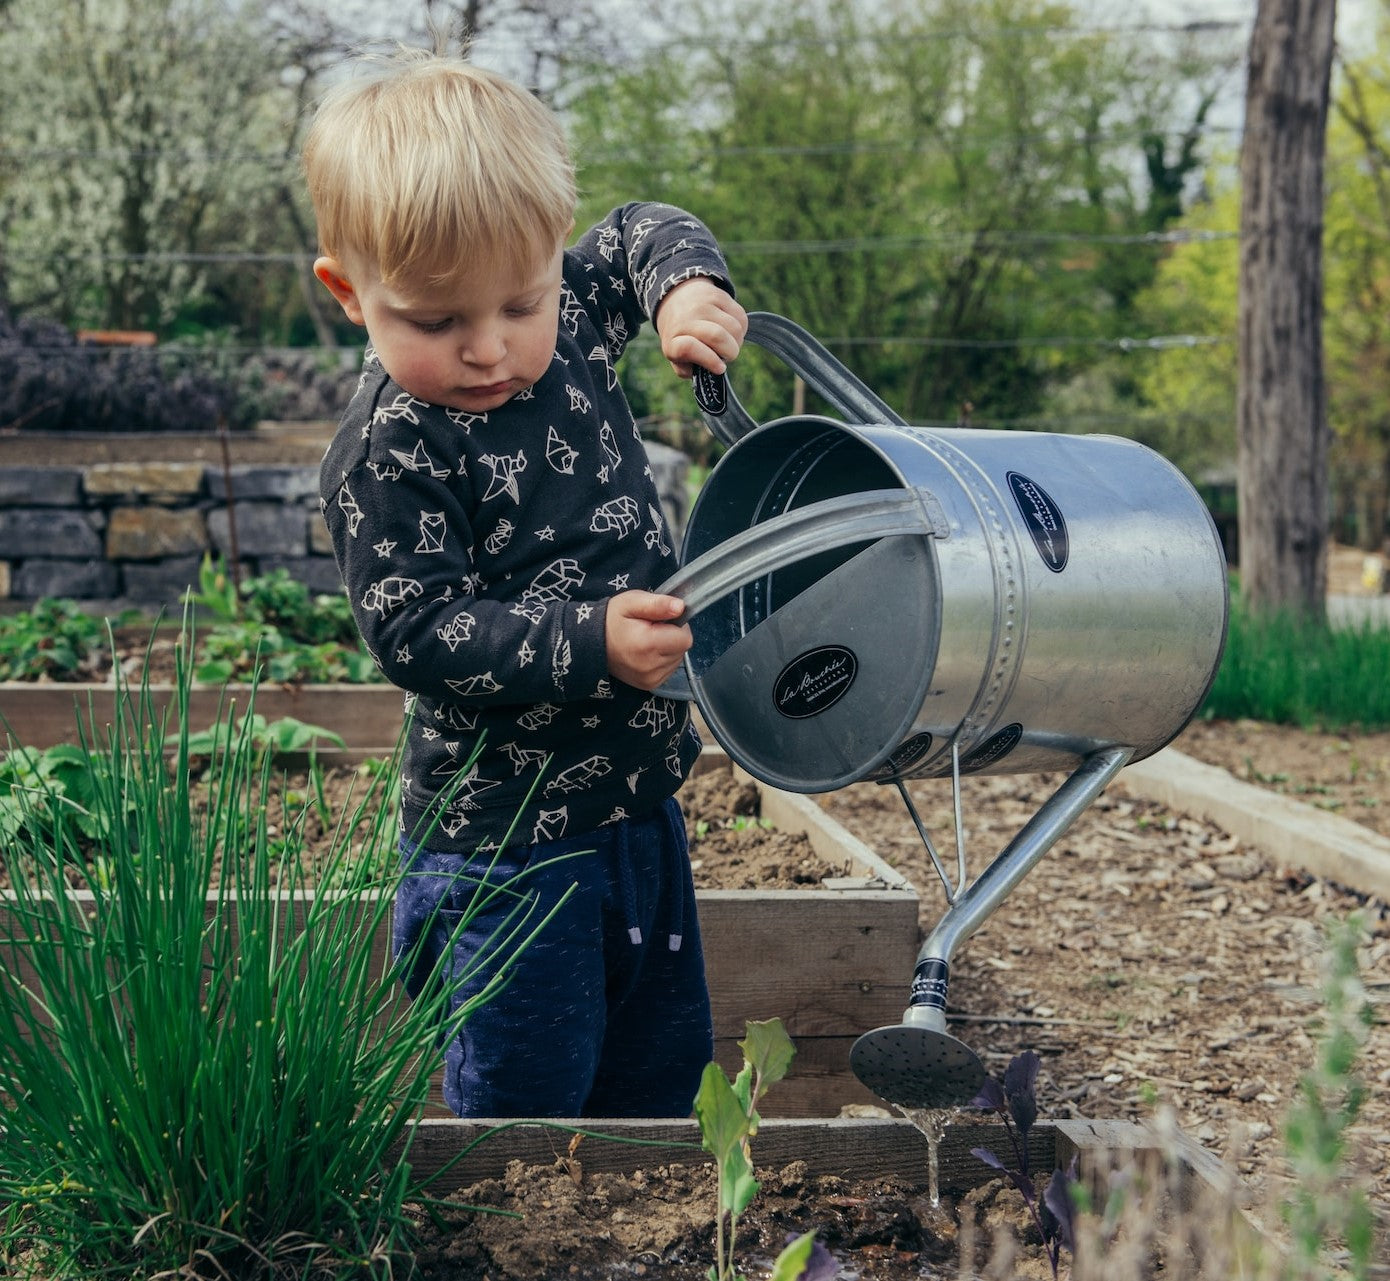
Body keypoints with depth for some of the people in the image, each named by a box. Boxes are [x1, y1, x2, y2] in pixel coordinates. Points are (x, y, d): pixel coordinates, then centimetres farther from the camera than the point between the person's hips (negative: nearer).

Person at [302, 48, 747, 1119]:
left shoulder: (570, 321, -1)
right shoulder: (388, 456, -20)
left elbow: (640, 236, 18)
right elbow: (417, 633, -23)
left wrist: (688, 287, -4)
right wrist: (589, 645, -31)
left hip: (638, 800, 7)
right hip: (504, 841, -7)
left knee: (665, 1068, 21)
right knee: (525, 1107, 1)